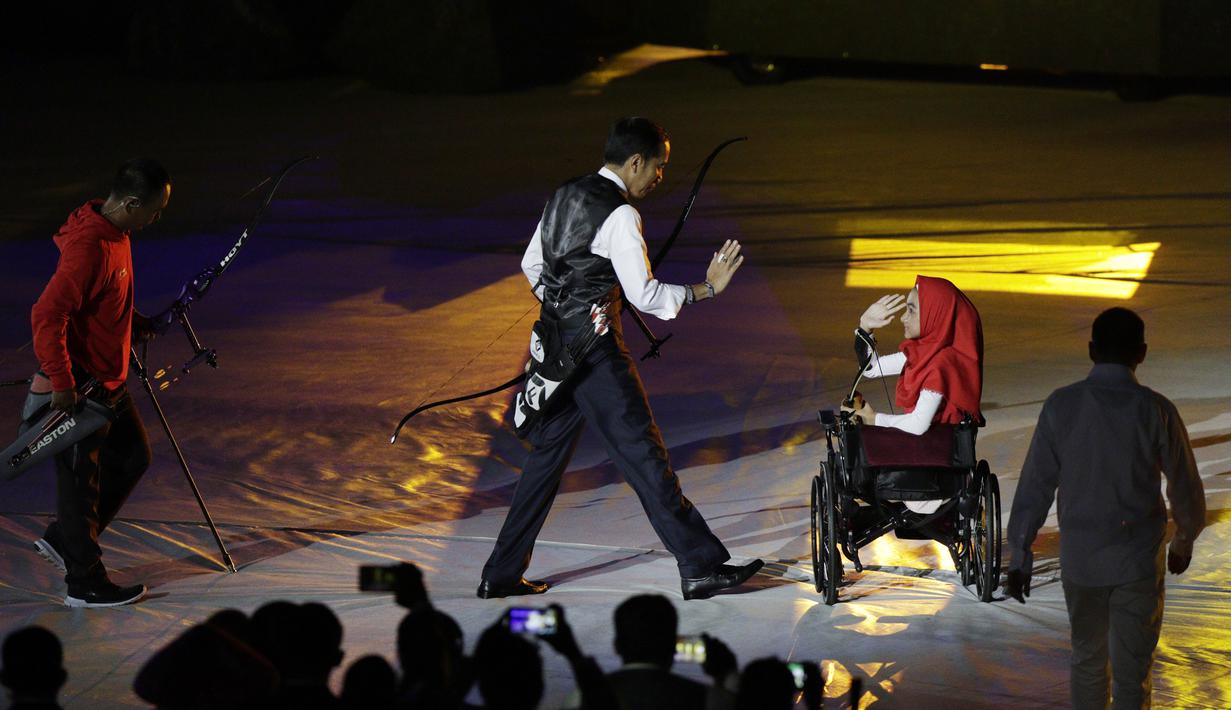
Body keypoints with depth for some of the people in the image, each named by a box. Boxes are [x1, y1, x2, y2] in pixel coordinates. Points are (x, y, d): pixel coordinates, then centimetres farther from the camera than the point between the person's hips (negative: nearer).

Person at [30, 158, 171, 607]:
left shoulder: (115, 234, 4)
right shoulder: (88, 249, -28)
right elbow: (46, 317, -29)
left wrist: (136, 324, 9)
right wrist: (62, 382, -26)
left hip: (108, 380, 10)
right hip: (78, 386, -10)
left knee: (132, 458, 19)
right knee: (81, 478, 2)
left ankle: (63, 540, 31)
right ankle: (85, 583, 15)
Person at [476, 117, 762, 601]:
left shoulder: (564, 196, 11)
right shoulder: (619, 215, -15)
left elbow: (531, 264, 20)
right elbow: (644, 294, -19)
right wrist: (706, 289, -13)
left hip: (556, 342, 8)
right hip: (594, 348, -8)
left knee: (547, 453, 14)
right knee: (643, 453, -6)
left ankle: (501, 575, 17)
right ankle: (700, 568, -3)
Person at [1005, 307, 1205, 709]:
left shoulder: (1061, 406, -9)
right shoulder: (1156, 411, -11)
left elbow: (1035, 486, -5)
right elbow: (1185, 486, 0)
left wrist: (1020, 556, 3)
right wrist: (1184, 541, 18)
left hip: (1080, 559, 2)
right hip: (1139, 562, -2)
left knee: (1087, 661, 20)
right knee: (1131, 673, 5)